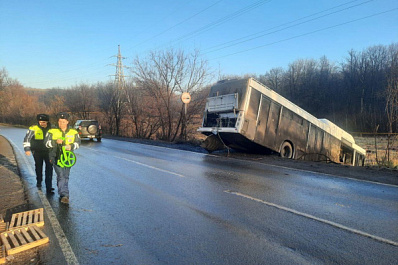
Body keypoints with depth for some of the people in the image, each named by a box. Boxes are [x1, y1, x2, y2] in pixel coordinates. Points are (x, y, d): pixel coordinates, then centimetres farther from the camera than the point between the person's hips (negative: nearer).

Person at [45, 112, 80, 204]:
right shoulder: (52, 132, -1)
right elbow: (47, 143, -4)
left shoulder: (73, 132, 3)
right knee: (61, 176, -10)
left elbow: (78, 143, 8)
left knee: (66, 176, 13)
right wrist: (56, 142, -23)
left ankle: (61, 192, 35)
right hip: (56, 157, -2)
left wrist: (71, 146, -13)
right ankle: (65, 195, -9)